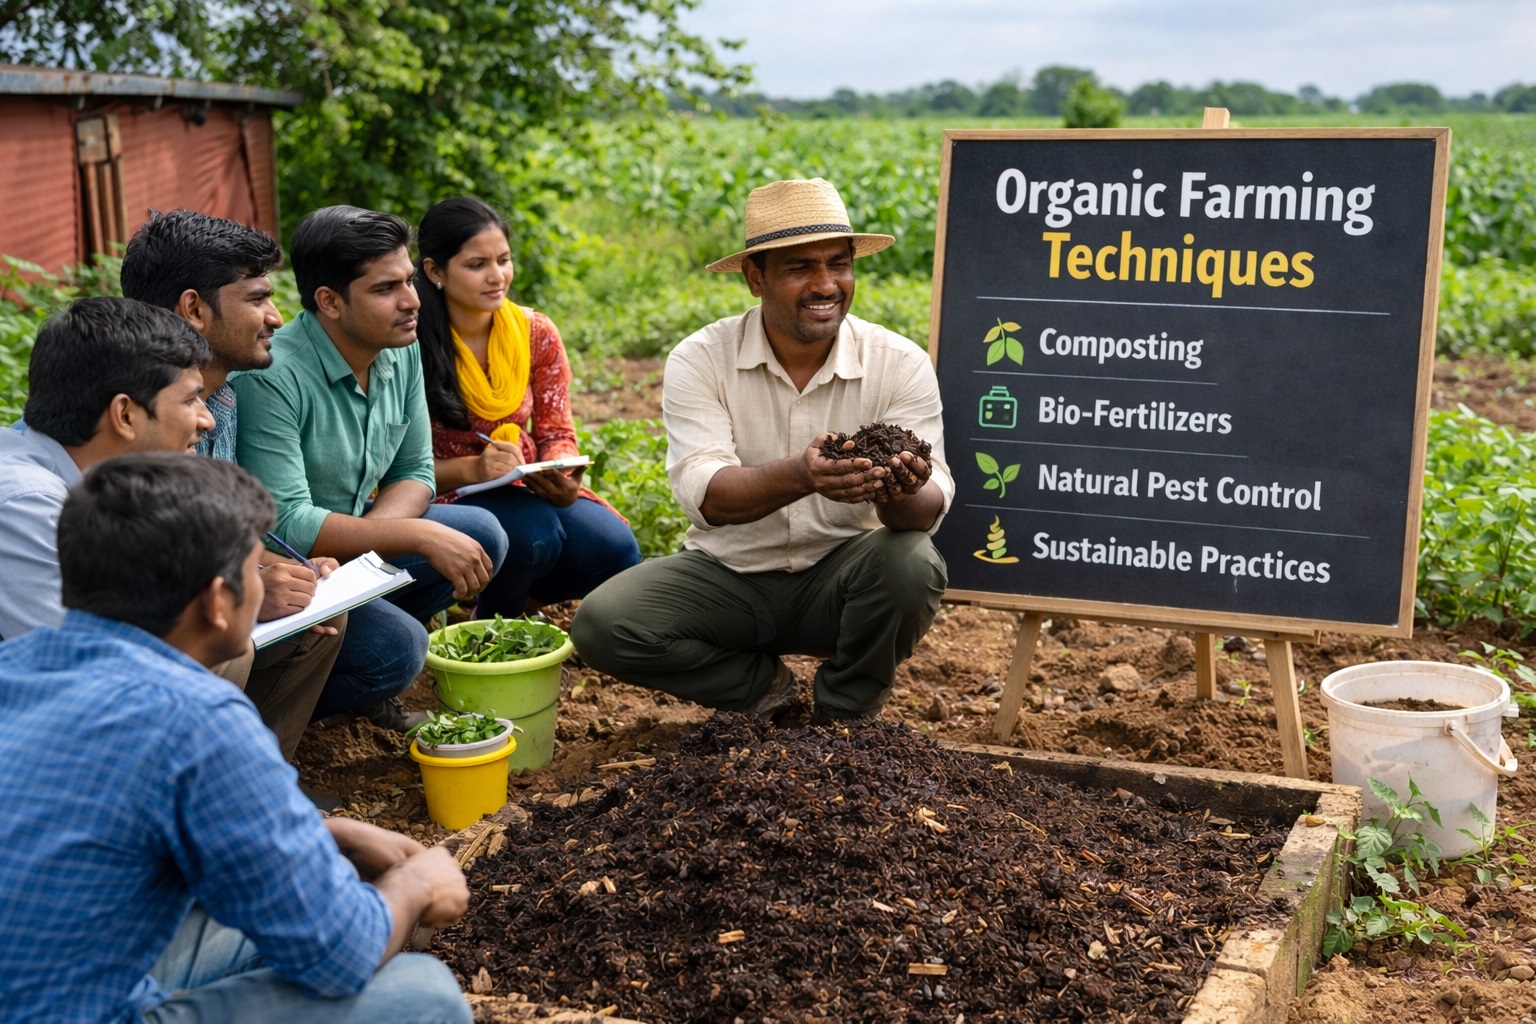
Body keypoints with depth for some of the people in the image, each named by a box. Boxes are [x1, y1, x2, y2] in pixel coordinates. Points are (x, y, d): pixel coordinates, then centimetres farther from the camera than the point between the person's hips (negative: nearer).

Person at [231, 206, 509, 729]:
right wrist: (422, 536, -31)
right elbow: (286, 525, -30)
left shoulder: (400, 350, -3)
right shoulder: (272, 377, -27)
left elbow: (415, 474, 2)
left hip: (349, 542, 8)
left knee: (482, 534, -8)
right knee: (398, 645, -27)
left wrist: (364, 539, -20)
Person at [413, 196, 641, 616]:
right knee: (534, 534, -35)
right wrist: (472, 469, -32)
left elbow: (557, 434, 4)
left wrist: (561, 475, -21)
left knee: (616, 550, -22)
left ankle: (519, 595, 10)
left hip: (528, 489, 5)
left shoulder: (537, 334, 1)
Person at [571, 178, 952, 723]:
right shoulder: (700, 360, -12)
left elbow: (931, 508, -19)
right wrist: (800, 476, -47)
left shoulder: (901, 364, -9)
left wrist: (900, 493, -45)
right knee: (601, 625, -24)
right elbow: (705, 494, -26)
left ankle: (843, 715, -1)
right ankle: (763, 684, 4)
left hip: (841, 577, 0)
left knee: (911, 564, -32)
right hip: (729, 574, 0)